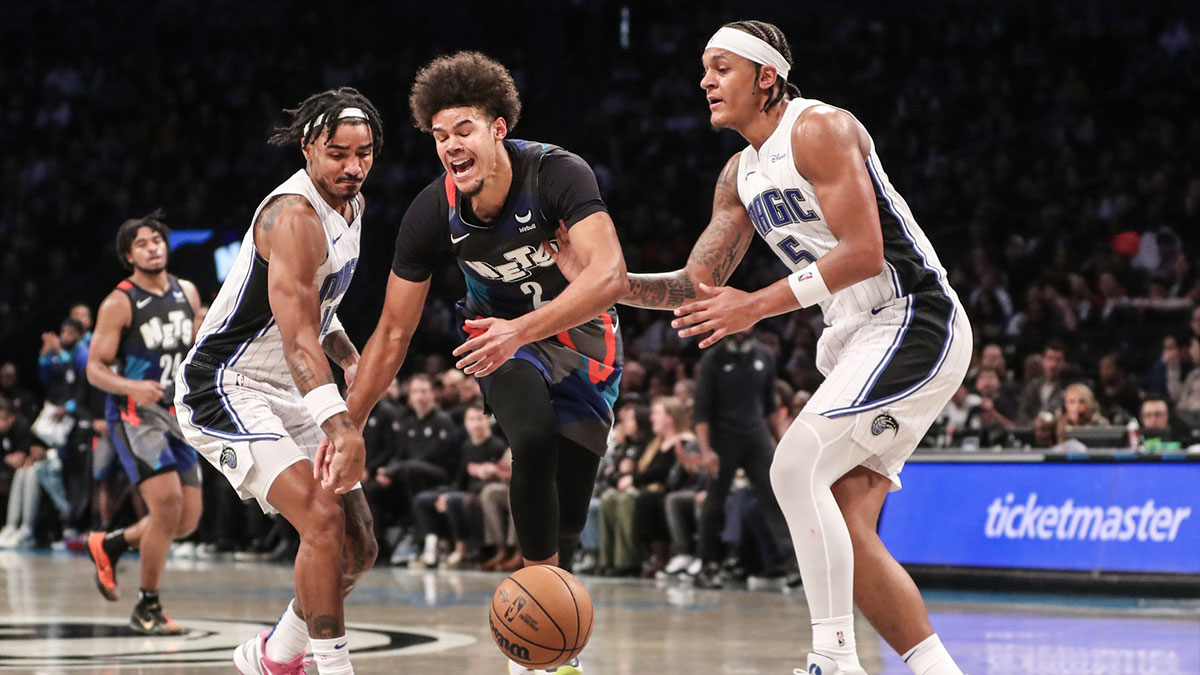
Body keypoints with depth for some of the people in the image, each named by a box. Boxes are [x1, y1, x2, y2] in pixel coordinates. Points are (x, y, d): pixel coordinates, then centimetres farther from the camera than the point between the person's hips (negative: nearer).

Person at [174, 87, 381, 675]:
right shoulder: (295, 216, -24)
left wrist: (350, 358, 2)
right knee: (322, 518, -26)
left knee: (358, 548, 8)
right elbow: (297, 339, -35)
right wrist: (340, 426, -49)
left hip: (289, 396, 10)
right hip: (224, 391, -9)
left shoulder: (351, 204, 6)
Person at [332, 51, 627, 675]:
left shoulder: (558, 174, -30)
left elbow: (609, 277, -43)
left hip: (581, 333, -1)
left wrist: (522, 330, -55)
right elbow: (393, 333, -11)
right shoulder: (432, 212, -20)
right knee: (534, 438, -32)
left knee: (567, 516, 0)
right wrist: (345, 428, -13)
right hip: (501, 332, 1)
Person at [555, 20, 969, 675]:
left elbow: (864, 252, -21)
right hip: (852, 340, 9)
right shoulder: (740, 175, 15)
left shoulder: (820, 129, -13)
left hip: (913, 323, -9)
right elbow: (697, 287, 16)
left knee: (795, 465, -22)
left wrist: (758, 305, -22)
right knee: (844, 531, 2)